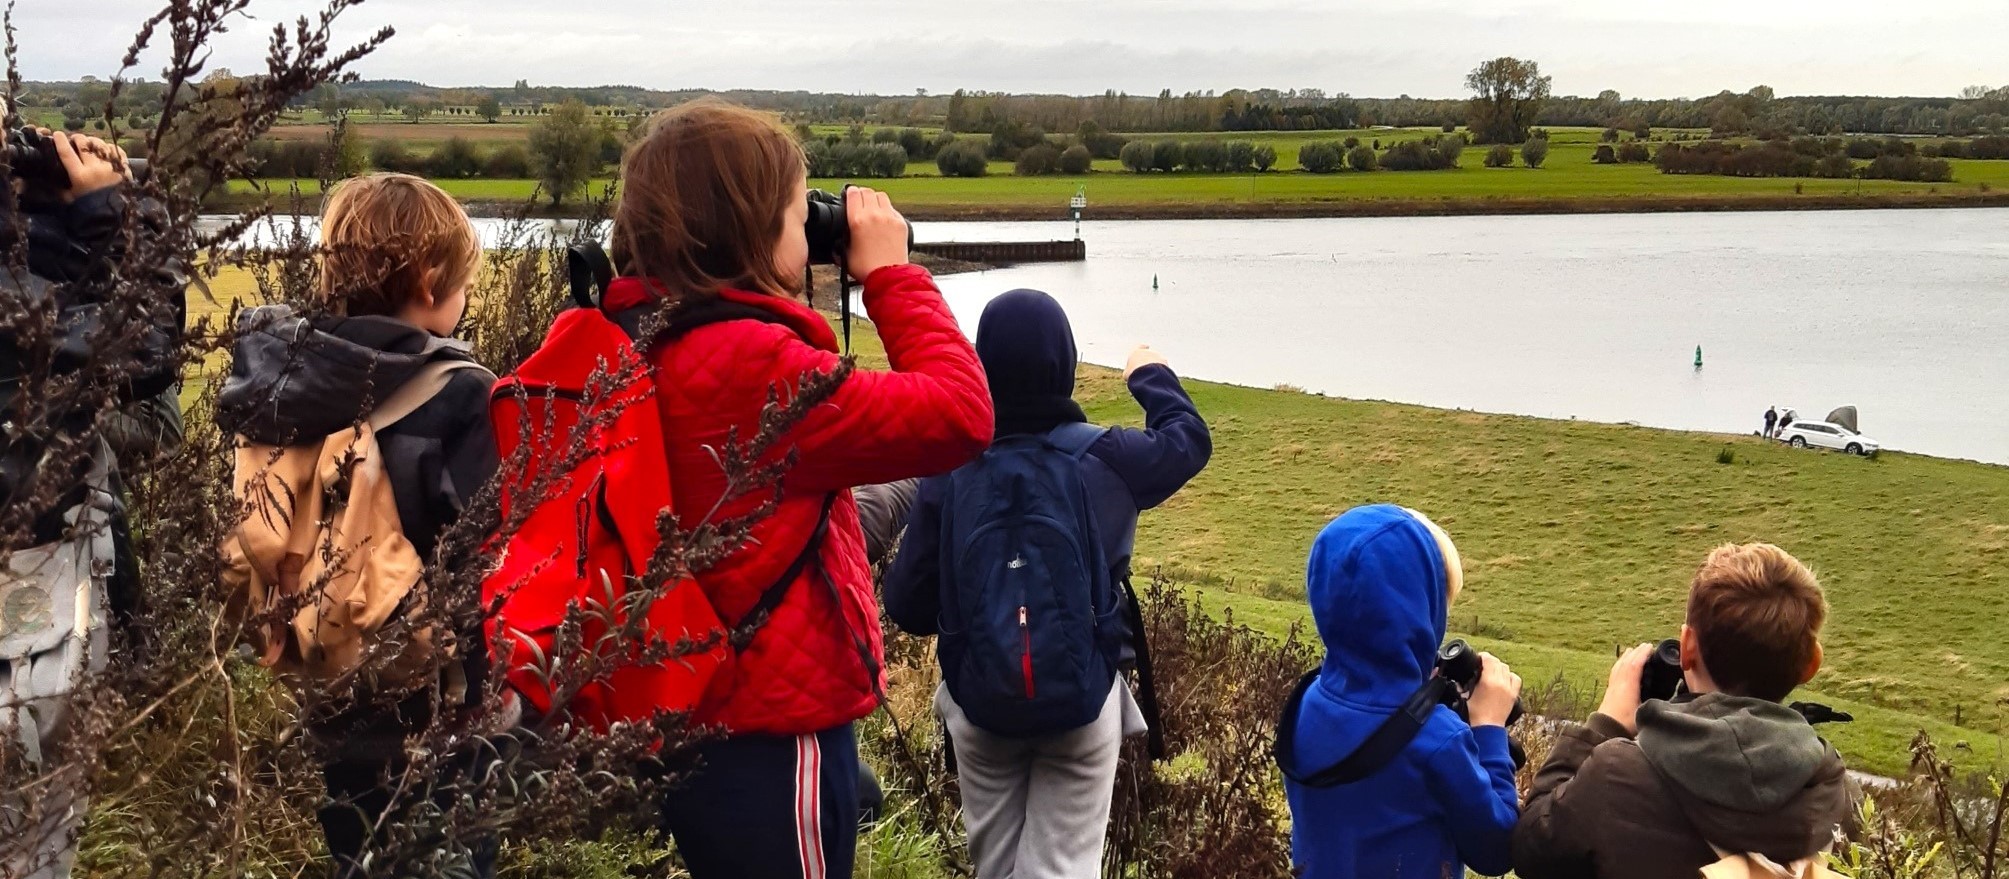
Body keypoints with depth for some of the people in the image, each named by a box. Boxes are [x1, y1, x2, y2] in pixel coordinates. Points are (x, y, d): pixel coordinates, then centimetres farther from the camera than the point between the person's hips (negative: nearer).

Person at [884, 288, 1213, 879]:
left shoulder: (949, 468, -11)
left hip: (979, 703, 1)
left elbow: (909, 607, -8)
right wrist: (1152, 377, 31)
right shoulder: (1104, 457, -10)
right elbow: (1190, 438, 12)